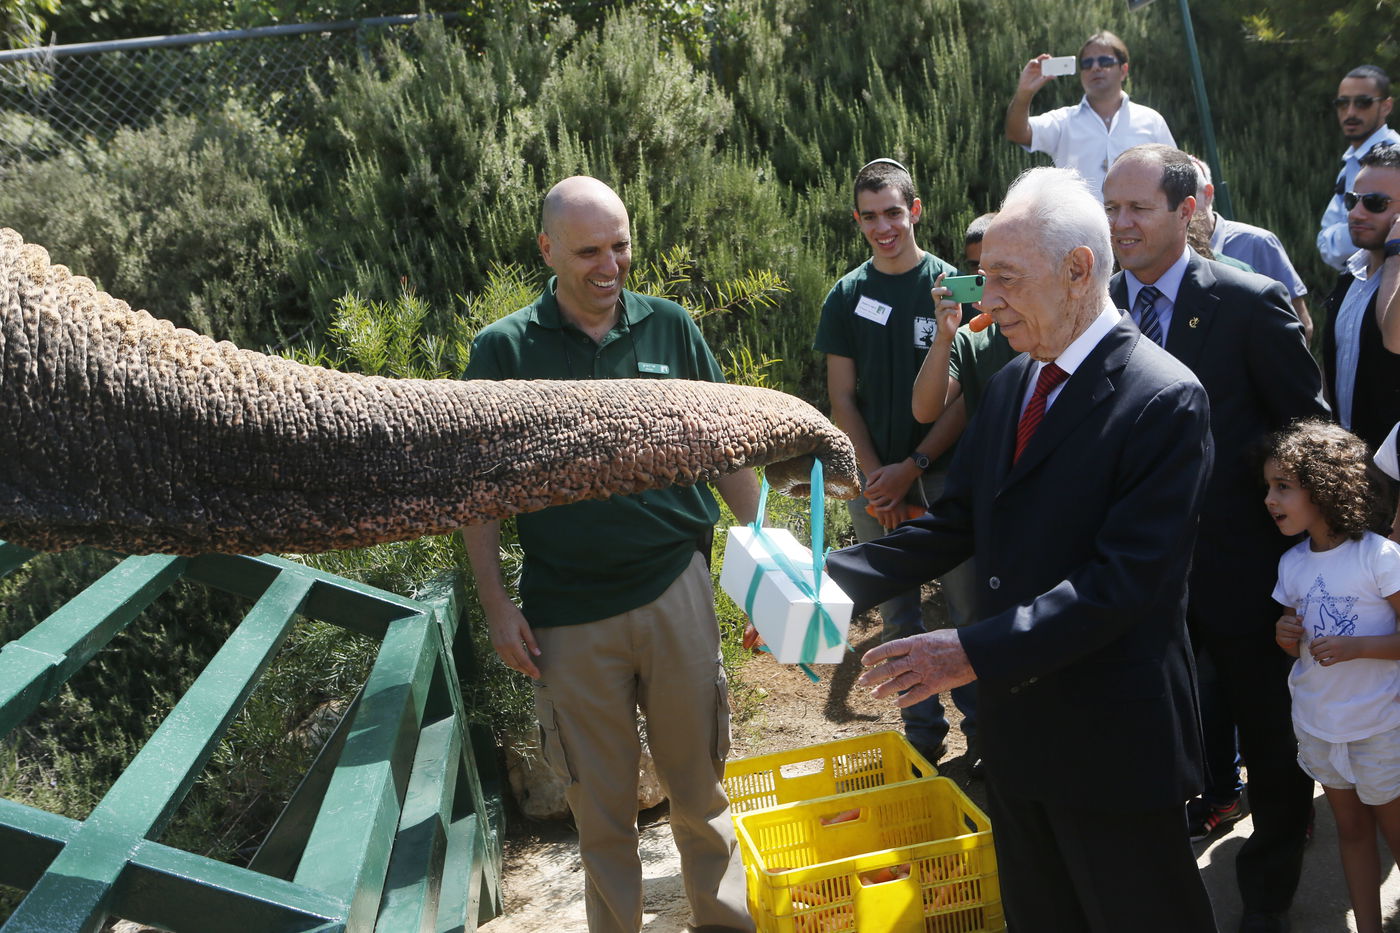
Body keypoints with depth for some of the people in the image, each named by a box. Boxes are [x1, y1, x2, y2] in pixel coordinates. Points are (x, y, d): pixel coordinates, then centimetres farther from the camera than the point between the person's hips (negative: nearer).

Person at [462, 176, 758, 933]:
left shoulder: (669, 326, 2)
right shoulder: (503, 349, -3)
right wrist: (495, 603, -4)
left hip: (676, 587, 1)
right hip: (567, 613, -1)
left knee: (698, 779, 13)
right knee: (601, 802, 13)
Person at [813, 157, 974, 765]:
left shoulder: (949, 285, -3)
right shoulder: (847, 296, 5)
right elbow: (841, 398, 5)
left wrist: (913, 467, -12)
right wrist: (876, 475, -5)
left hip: (945, 473, -2)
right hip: (875, 479, 3)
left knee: (969, 606, 2)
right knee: (898, 614, 10)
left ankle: (982, 728, 18)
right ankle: (923, 734, 24)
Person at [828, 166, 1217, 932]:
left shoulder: (1163, 400, -18)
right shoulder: (1012, 381, 7)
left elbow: (1125, 579, -25)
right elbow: (960, 520, 7)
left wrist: (973, 653, -31)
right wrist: (833, 577, -6)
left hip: (1111, 744, -7)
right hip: (1015, 723, 8)